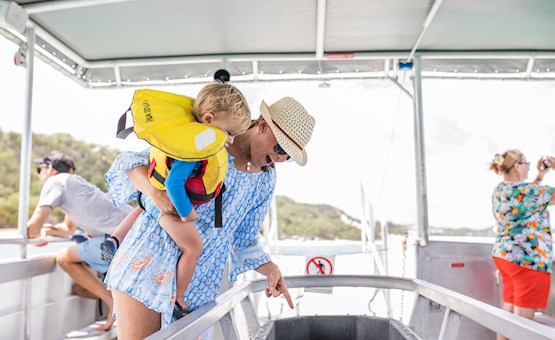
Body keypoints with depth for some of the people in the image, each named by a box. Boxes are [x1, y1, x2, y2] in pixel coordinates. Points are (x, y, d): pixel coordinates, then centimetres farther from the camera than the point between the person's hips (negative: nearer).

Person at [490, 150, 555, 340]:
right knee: (522, 318, -4)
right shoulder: (524, 190, -17)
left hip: (504, 255, 9)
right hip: (527, 259, -9)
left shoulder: (499, 190, 9)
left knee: (508, 313, 14)